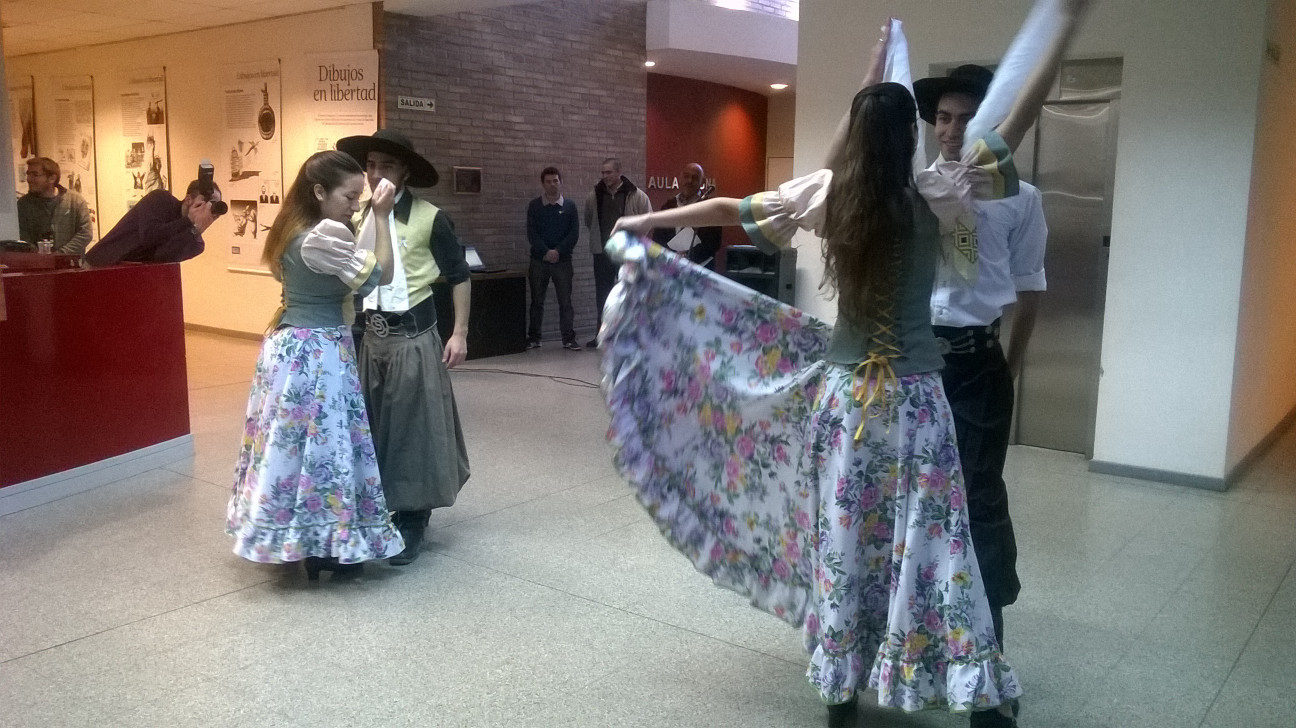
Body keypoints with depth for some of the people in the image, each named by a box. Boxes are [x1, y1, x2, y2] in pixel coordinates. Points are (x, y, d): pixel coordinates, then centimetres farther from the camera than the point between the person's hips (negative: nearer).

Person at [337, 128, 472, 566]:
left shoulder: (429, 219, -9)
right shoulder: (357, 219, 3)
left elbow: (459, 276, -3)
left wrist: (459, 333, -6)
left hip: (413, 337, -4)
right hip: (370, 337, 5)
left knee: (414, 428, 3)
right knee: (373, 428, 11)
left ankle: (411, 523, 16)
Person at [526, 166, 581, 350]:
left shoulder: (569, 206, 5)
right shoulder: (534, 206, 4)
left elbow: (574, 233, -1)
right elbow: (531, 233, -2)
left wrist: (558, 251, -13)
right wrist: (546, 252, -15)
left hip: (563, 260, 0)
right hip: (539, 259, 0)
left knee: (565, 300, -1)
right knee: (537, 300, 5)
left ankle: (569, 338, 3)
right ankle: (534, 338, 12)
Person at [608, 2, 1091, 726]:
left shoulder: (827, 193, -2)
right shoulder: (934, 195, -9)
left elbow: (731, 209, 5)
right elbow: (1013, 129, -7)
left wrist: (647, 221, 18)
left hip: (841, 388, 3)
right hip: (914, 395, -2)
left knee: (842, 540, 11)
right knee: (933, 541, 3)